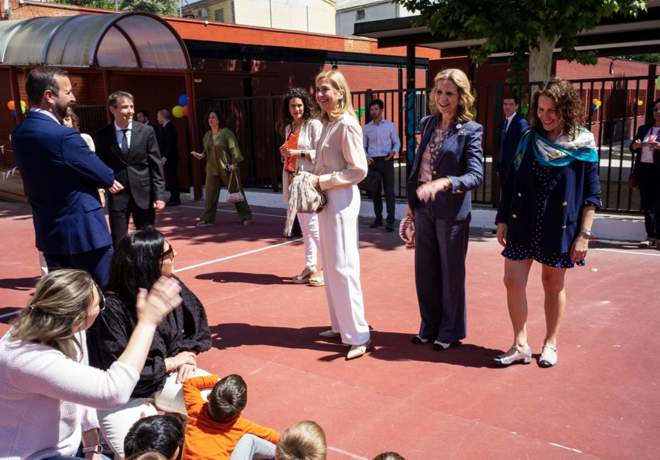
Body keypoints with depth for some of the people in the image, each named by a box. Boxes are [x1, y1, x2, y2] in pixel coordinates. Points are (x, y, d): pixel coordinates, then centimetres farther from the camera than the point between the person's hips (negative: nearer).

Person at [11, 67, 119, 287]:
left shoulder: (19, 134, 6)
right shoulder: (63, 136, -21)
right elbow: (104, 175, -11)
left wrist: (103, 180, 3)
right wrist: (109, 180, 11)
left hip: (49, 233, 8)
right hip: (83, 232, -8)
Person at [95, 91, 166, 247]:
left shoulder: (146, 131, 1)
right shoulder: (102, 135, 0)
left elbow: (156, 166, 0)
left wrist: (159, 195, -6)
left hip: (143, 194, 1)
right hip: (117, 196, 0)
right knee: (118, 244, 4)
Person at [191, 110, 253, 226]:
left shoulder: (226, 132, -9)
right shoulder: (207, 135, 12)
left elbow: (234, 148, -13)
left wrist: (234, 163, -21)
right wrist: (201, 155, 0)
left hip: (227, 168, -6)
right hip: (212, 169, 6)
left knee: (236, 192, 3)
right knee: (210, 194, 3)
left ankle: (246, 217, 15)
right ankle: (207, 219, 10)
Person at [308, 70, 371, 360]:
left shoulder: (346, 124, -14)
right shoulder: (328, 123, 13)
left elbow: (359, 170, -18)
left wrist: (323, 181, -16)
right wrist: (315, 180, 4)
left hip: (341, 200, -9)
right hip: (326, 200, 9)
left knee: (342, 267, -7)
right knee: (330, 266, 13)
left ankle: (358, 335, 1)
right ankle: (340, 325, 25)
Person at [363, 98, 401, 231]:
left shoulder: (390, 125, 3)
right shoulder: (366, 128, 7)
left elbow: (397, 142, 6)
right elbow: (363, 146, 10)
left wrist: (394, 151, -15)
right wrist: (366, 157, -9)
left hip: (387, 161, -2)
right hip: (373, 161, 2)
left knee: (389, 191, -4)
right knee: (375, 191, 8)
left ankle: (390, 221, -3)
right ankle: (378, 218, 20)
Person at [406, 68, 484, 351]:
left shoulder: (470, 130, -10)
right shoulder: (428, 123, 8)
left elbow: (476, 175, -19)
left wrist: (444, 182, -35)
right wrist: (411, 200, 14)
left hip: (451, 209, -6)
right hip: (423, 206, 6)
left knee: (451, 272, 7)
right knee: (425, 270, 14)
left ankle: (451, 331, 24)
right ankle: (430, 326, 31)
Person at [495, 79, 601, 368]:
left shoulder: (583, 145, -4)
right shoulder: (529, 140, 4)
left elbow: (591, 194, -3)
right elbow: (512, 182, 7)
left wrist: (584, 234, -8)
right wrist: (503, 220, 5)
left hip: (560, 227, -2)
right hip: (523, 224, 3)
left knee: (553, 285, 10)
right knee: (513, 281, -3)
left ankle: (550, 344, 27)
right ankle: (520, 346, 11)